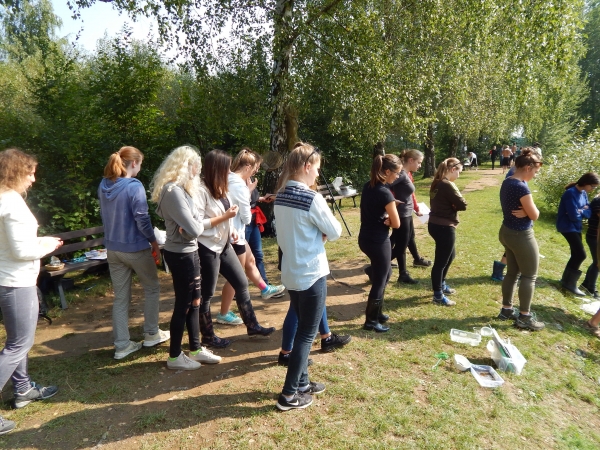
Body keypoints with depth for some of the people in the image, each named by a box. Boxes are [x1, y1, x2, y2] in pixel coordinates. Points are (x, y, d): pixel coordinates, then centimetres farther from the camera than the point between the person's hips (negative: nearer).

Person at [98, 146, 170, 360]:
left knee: (120, 297, 11)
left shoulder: (104, 185, 5)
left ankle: (122, 345, 16)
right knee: (152, 288, 15)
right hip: (135, 248, -6)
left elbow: (104, 215, 15)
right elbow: (142, 219, -19)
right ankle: (151, 334, 23)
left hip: (113, 248, 6)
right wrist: (154, 242, -6)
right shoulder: (134, 186, -18)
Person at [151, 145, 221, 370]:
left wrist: (196, 223, -11)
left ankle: (195, 349, 31)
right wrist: (201, 223, -4)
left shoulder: (179, 189, 11)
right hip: (181, 254, -10)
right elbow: (194, 229, -24)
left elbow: (192, 221, 10)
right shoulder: (173, 191, -22)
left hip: (188, 252, 10)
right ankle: (174, 357, 21)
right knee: (183, 305, 4)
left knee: (194, 302, 17)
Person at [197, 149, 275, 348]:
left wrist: (231, 228, 3)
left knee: (242, 283, 13)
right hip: (207, 248, -9)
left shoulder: (221, 188, 9)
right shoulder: (201, 191, -19)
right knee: (207, 294, 6)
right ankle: (207, 336, 22)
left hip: (224, 245, 9)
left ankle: (252, 325, 27)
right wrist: (225, 217, -20)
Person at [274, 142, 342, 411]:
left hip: (291, 272, 8)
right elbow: (335, 232, -10)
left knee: (301, 328, 20)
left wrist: (315, 235, 3)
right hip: (311, 273, -8)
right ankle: (289, 395, 13)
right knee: (307, 334, 5)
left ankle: (301, 382, 33)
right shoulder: (311, 198, -20)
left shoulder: (280, 196, 4)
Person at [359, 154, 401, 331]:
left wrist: (383, 218, -5)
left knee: (384, 274, 23)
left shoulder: (368, 186, 3)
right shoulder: (385, 193, -22)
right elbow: (396, 223, -14)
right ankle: (371, 321, 21)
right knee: (379, 281, 7)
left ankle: (377, 312, 35)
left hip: (366, 238, 9)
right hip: (378, 241, -9)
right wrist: (387, 220, 5)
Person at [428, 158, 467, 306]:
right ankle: (438, 295, 14)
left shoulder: (437, 183, 8)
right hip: (444, 227, -10)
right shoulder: (448, 185, -21)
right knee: (441, 261, 2)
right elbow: (463, 205, -18)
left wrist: (449, 205, -8)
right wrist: (454, 205, 0)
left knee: (450, 255, 26)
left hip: (435, 224, 10)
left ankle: (441, 285, 40)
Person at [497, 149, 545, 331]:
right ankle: (524, 317, 15)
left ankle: (506, 309, 28)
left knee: (512, 272, 18)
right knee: (529, 276, 5)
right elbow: (535, 215, -17)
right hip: (521, 236, -9)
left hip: (507, 232, 9)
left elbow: (520, 207, 7)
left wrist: (525, 211, -12)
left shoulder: (507, 182, 5)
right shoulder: (521, 188, -24)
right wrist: (529, 210, 1)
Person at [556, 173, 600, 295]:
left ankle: (566, 279, 26)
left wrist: (581, 211, -16)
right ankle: (569, 283, 1)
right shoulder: (571, 193, -21)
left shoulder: (583, 193, 7)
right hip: (567, 226, -9)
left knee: (576, 255, 12)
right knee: (581, 254, -10)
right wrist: (583, 212, -4)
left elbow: (589, 212, 4)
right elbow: (574, 216, -23)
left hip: (575, 227, 9)